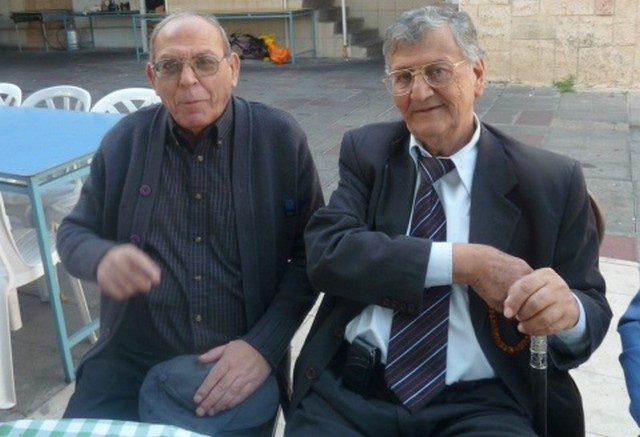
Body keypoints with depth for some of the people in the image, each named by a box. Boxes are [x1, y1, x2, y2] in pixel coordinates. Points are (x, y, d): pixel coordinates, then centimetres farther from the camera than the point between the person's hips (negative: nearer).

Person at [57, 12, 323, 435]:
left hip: (242, 360, -1)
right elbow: (74, 231, 8)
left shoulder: (281, 137, -5)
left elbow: (311, 253, -3)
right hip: (132, 358, 2)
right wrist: (102, 259, -17)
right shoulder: (125, 139, 1)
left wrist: (265, 345, -16)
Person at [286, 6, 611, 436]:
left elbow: (593, 309, 5)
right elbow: (326, 253, -8)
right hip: (349, 388, 2)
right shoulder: (366, 151, 6)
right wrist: (462, 262, -15)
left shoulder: (552, 181, 3)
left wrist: (567, 310, -19)